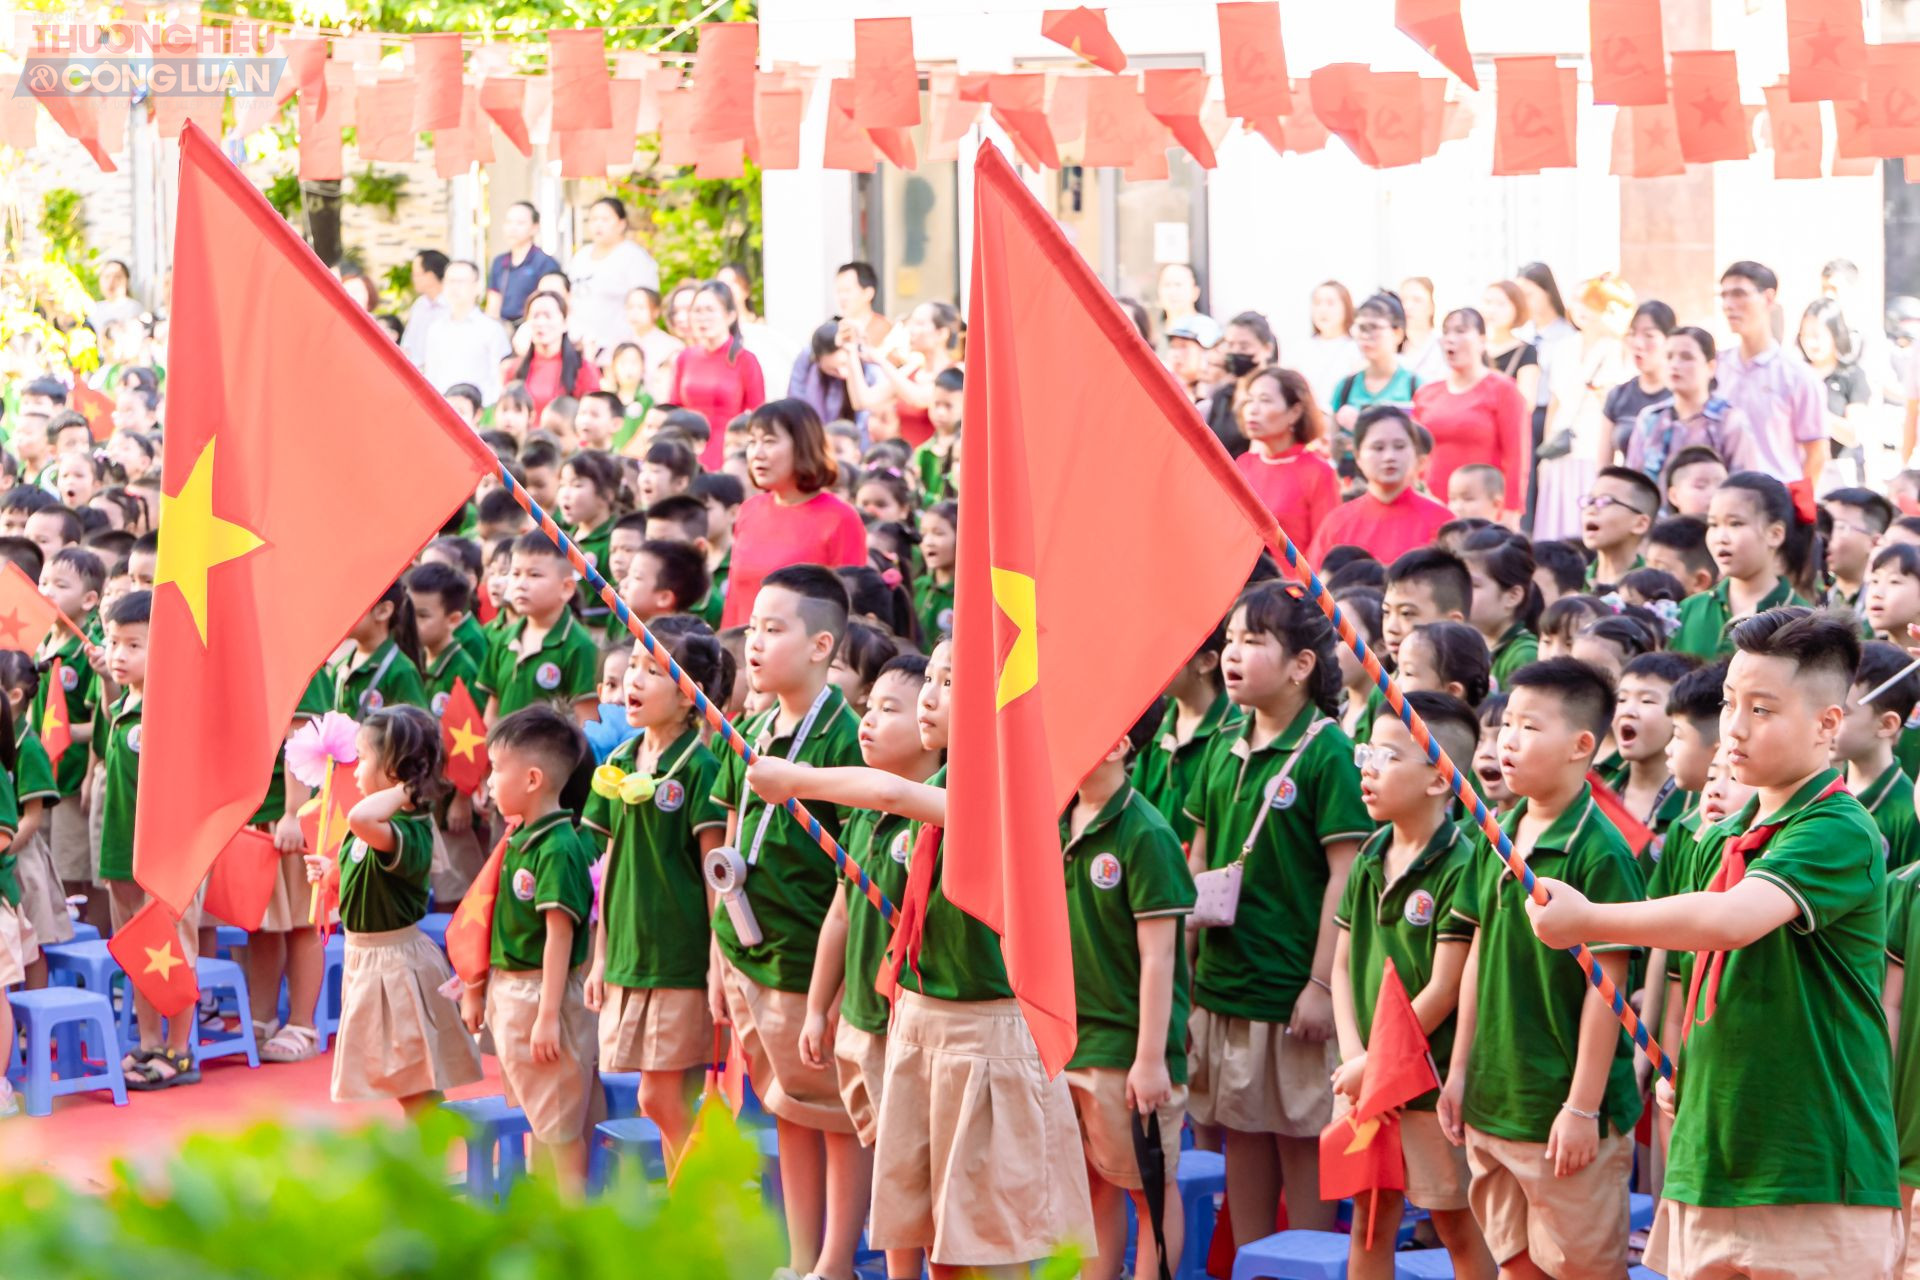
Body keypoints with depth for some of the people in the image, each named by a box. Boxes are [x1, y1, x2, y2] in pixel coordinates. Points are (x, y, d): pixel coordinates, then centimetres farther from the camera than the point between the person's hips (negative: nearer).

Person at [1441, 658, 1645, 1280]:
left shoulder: (1599, 850, -15)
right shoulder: (1496, 838, 7)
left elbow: (1605, 988, -15)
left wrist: (1583, 1107, -16)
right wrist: (1459, 1071, 13)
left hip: (1566, 1111, -7)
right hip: (1494, 1101, 7)